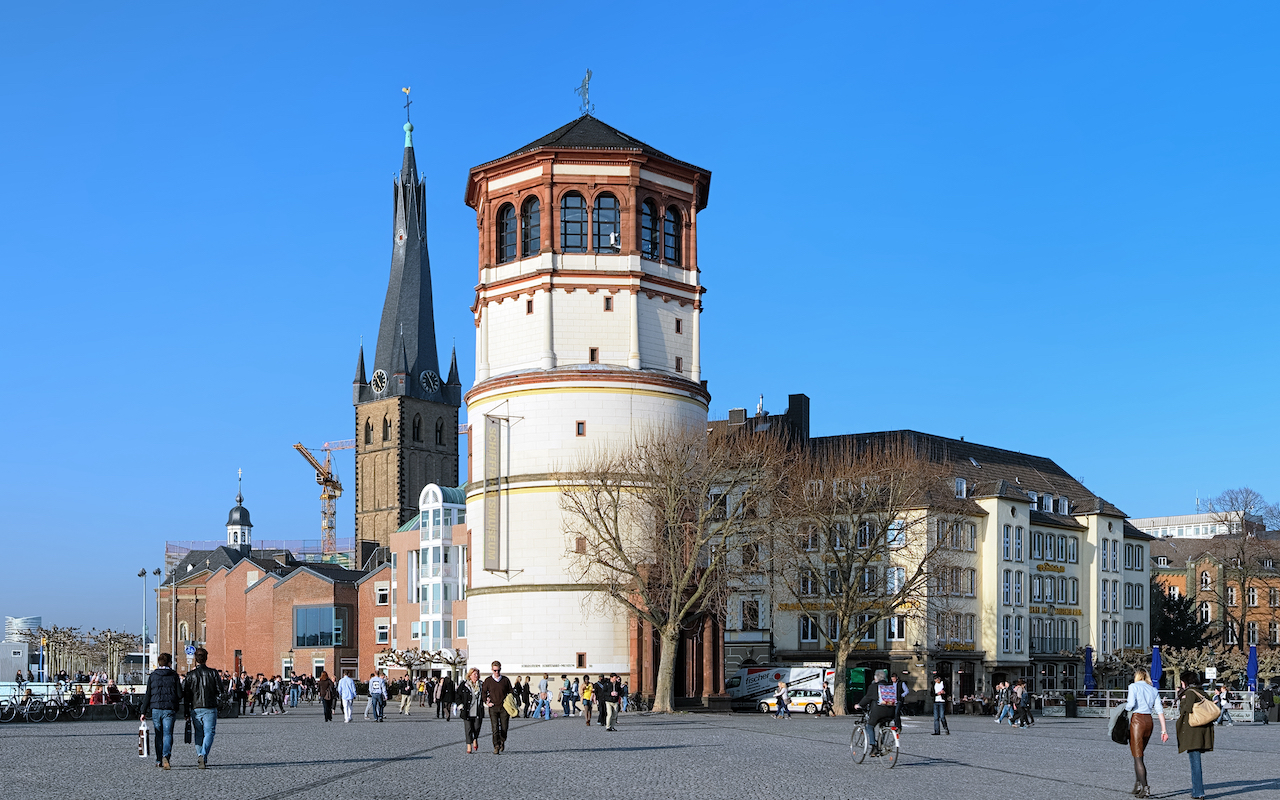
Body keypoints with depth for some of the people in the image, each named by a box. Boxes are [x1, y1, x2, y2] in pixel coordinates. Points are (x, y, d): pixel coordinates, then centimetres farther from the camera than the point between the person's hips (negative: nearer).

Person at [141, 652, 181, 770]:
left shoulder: (152, 676, 4)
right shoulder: (174, 675, 1)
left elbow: (147, 695, 2)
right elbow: (180, 695, -1)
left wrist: (144, 712, 5)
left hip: (155, 708, 2)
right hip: (169, 709, -2)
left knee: (158, 735, 13)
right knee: (168, 734, -3)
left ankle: (159, 761, 17)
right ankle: (165, 756, -26)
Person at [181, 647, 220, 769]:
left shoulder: (190, 675, -1)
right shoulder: (213, 673, -3)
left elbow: (185, 694, -2)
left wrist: (186, 712, 5)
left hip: (195, 708, 2)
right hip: (210, 708, -2)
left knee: (199, 734, 15)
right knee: (209, 733, -1)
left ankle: (199, 756, 12)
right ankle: (204, 755, -21)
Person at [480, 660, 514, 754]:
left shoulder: (506, 680, 5)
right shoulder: (488, 680, 3)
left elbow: (510, 692, 15)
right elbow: (483, 692, 12)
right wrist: (486, 702, -1)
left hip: (504, 707, 1)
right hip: (493, 708, -1)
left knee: (504, 728, 3)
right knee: (495, 729, -11)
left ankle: (502, 741, 30)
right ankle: (496, 747, -8)